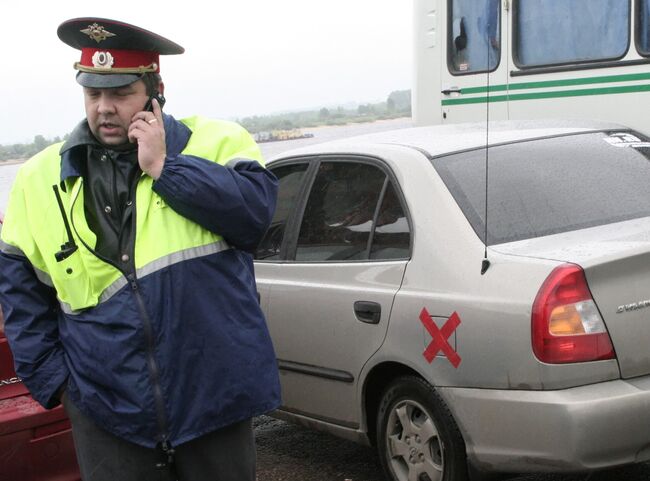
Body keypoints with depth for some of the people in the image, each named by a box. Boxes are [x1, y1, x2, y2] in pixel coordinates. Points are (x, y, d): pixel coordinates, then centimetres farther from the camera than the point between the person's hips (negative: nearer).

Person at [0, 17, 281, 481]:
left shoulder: (214, 142, -1)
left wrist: (164, 167, -19)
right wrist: (51, 375, 4)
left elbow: (256, 209, -18)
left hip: (213, 399, -1)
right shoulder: (42, 178, 4)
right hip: (109, 409, 2)